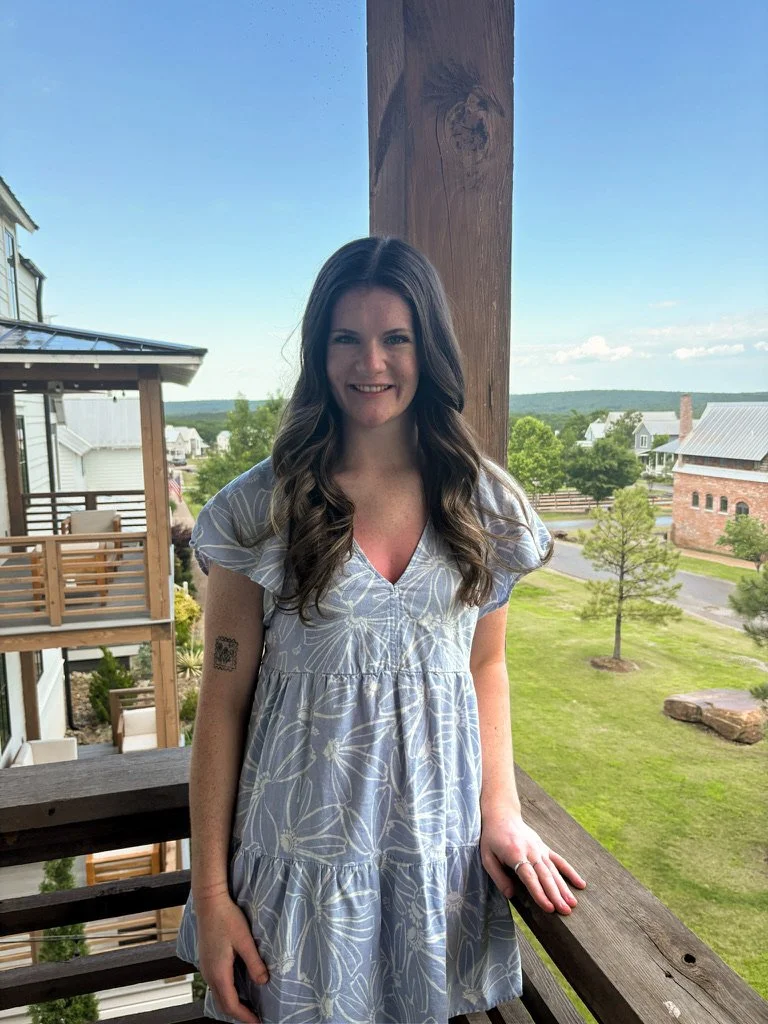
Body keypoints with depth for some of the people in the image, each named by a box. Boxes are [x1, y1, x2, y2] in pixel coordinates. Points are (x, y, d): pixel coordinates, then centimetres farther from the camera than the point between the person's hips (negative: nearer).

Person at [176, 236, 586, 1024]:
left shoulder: (485, 504, -3)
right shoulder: (261, 508, -11)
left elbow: (486, 666, 7)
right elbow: (223, 702, -7)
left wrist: (502, 811, -3)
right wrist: (209, 893, -5)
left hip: (442, 842, 2)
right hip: (302, 842, -2)